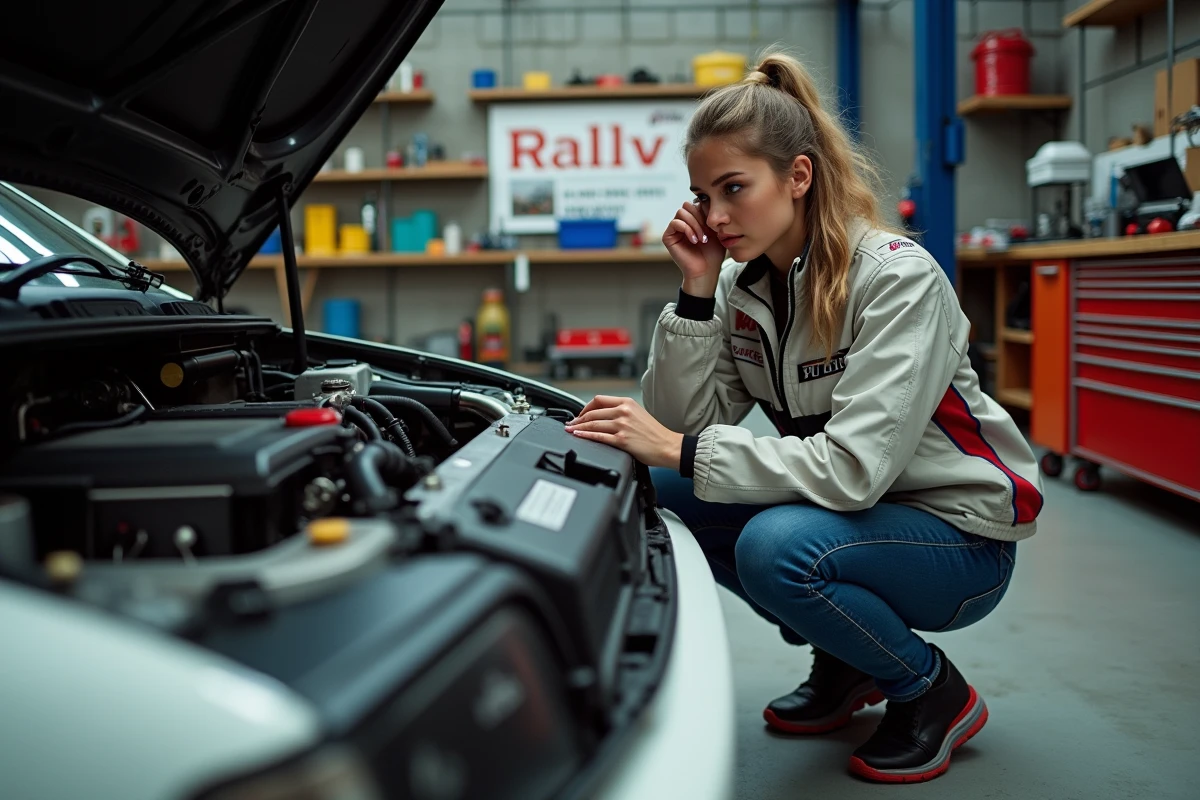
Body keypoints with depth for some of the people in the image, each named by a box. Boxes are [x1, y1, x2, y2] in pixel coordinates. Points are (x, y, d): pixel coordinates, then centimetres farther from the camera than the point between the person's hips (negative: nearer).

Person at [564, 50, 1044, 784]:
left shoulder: (897, 278, -23)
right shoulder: (742, 285, -2)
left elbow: (854, 466, -32)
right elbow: (681, 428, -7)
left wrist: (682, 450, -32)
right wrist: (696, 293, -15)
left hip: (959, 536, -7)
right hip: (847, 508, 7)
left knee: (778, 547, -33)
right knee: (659, 493, -8)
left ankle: (934, 691, -2)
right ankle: (845, 662, 9)